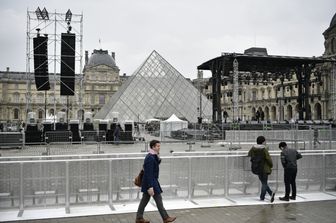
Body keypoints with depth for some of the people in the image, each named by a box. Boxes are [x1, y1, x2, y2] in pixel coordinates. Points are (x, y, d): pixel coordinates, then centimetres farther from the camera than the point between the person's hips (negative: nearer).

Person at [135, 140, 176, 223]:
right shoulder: (150, 158, -22)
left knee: (145, 200, 13)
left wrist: (157, 157, 2)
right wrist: (150, 187, -26)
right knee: (158, 200, 0)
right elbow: (149, 173, -25)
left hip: (150, 181, 10)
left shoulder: (152, 156, 11)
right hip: (151, 182, -10)